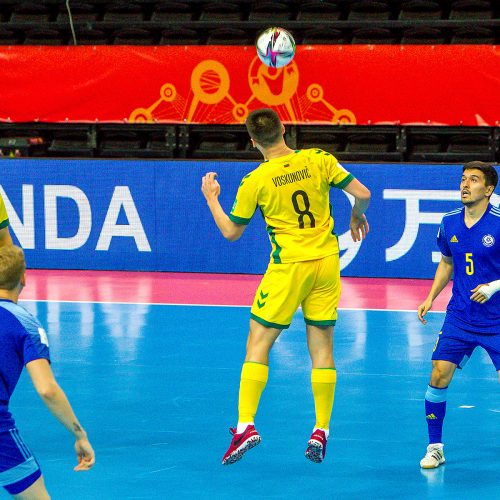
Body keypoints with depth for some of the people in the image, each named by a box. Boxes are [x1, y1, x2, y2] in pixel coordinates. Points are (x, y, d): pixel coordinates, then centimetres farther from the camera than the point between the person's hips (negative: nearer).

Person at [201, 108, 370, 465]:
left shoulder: (255, 181, -8)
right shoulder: (318, 160, -2)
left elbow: (231, 232, 1)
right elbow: (362, 194, -3)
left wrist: (211, 198, 17)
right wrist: (358, 217, 19)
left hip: (289, 267, -3)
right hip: (327, 262, 3)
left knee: (258, 343, 4)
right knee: (322, 346, 10)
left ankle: (246, 424, -6)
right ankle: (321, 432, 9)